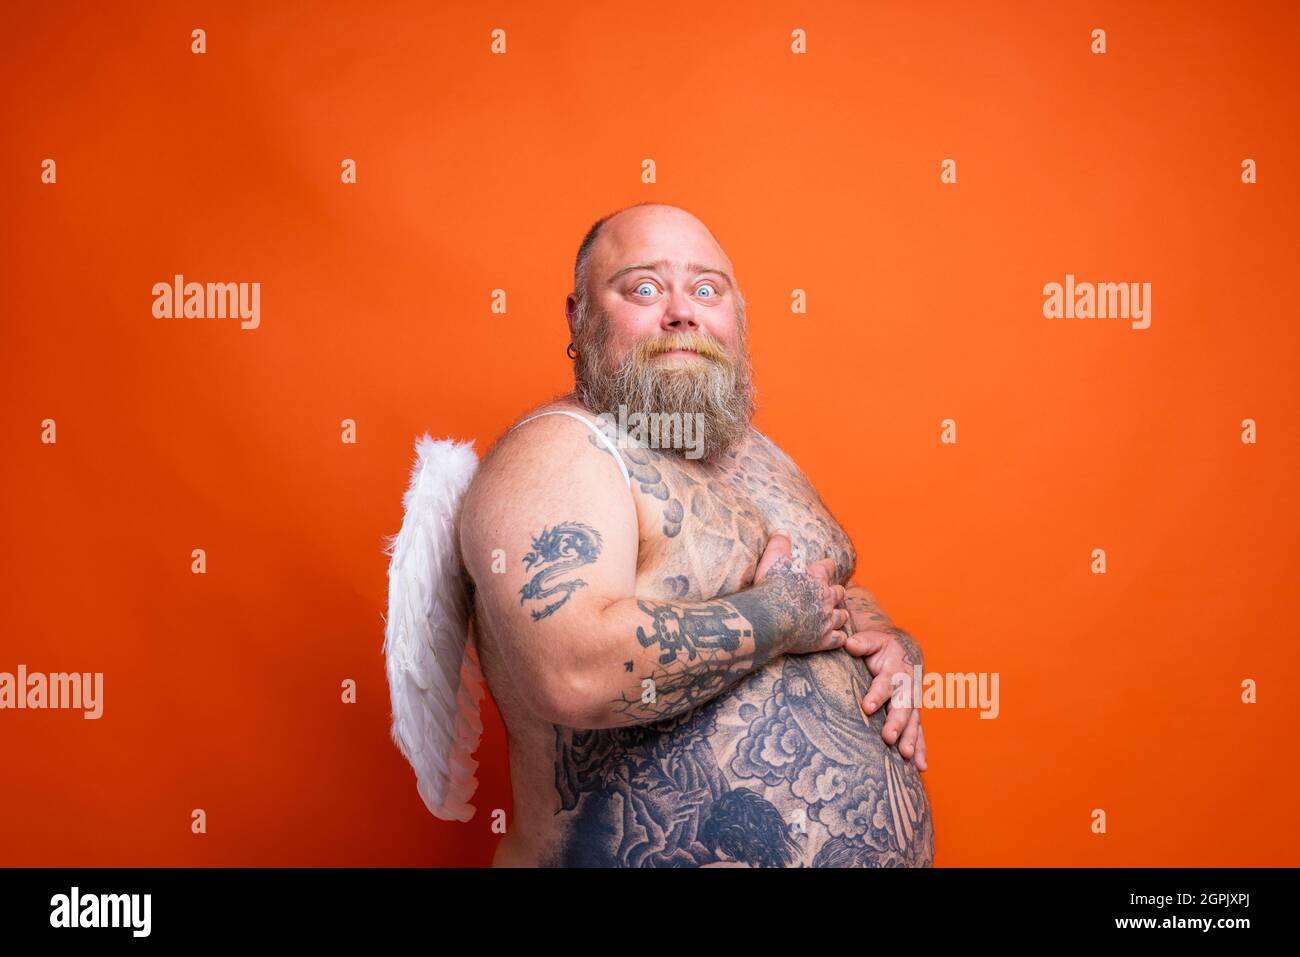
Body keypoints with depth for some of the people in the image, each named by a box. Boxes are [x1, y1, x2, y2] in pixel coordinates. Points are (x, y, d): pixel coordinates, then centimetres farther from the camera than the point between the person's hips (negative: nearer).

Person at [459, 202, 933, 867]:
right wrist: (782, 613, -20)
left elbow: (840, 589, 19)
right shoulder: (551, 456, -17)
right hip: (665, 854, -7)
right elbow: (574, 673, -32)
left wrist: (886, 639, -2)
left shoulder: (752, 449, 8)